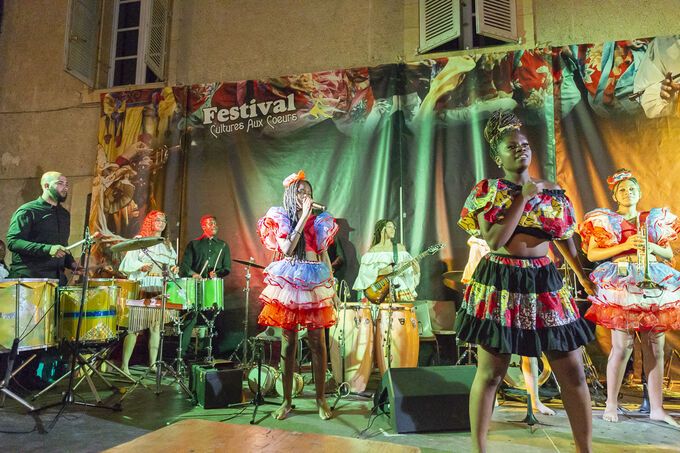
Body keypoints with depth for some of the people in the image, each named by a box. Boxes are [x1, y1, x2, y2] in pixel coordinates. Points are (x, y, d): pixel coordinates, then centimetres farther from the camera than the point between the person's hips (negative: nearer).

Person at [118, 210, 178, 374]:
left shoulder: (167, 245, 20)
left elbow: (172, 264, 24)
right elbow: (127, 263, -2)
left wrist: (174, 268, 3)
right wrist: (141, 267, -18)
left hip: (161, 290, 4)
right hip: (141, 288, -4)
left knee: (156, 326, 3)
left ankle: (153, 363, 10)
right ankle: (125, 365, -1)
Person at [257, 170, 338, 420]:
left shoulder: (319, 221, 12)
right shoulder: (281, 219, 5)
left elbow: (325, 255, 13)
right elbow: (287, 248, -12)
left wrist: (332, 287, 7)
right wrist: (304, 216, -11)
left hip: (315, 284, 2)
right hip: (288, 284, -1)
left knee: (317, 342, 1)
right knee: (288, 341, 4)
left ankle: (321, 399, 13)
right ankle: (287, 400, 15)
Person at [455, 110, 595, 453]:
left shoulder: (553, 192, 9)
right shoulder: (487, 191, -3)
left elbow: (565, 240, 20)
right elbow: (494, 240, -17)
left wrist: (584, 277, 27)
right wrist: (523, 197, -13)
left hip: (544, 284, 4)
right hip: (499, 284, -4)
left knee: (573, 373, 7)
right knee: (490, 373, 3)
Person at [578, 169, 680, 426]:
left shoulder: (654, 219, 16)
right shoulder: (604, 220, 5)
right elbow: (591, 254, -4)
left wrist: (652, 247, -4)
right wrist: (625, 246, -12)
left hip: (654, 287, 4)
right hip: (620, 287, -4)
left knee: (655, 347, 3)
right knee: (623, 345, -9)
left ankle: (656, 408, 13)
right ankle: (611, 404, 3)